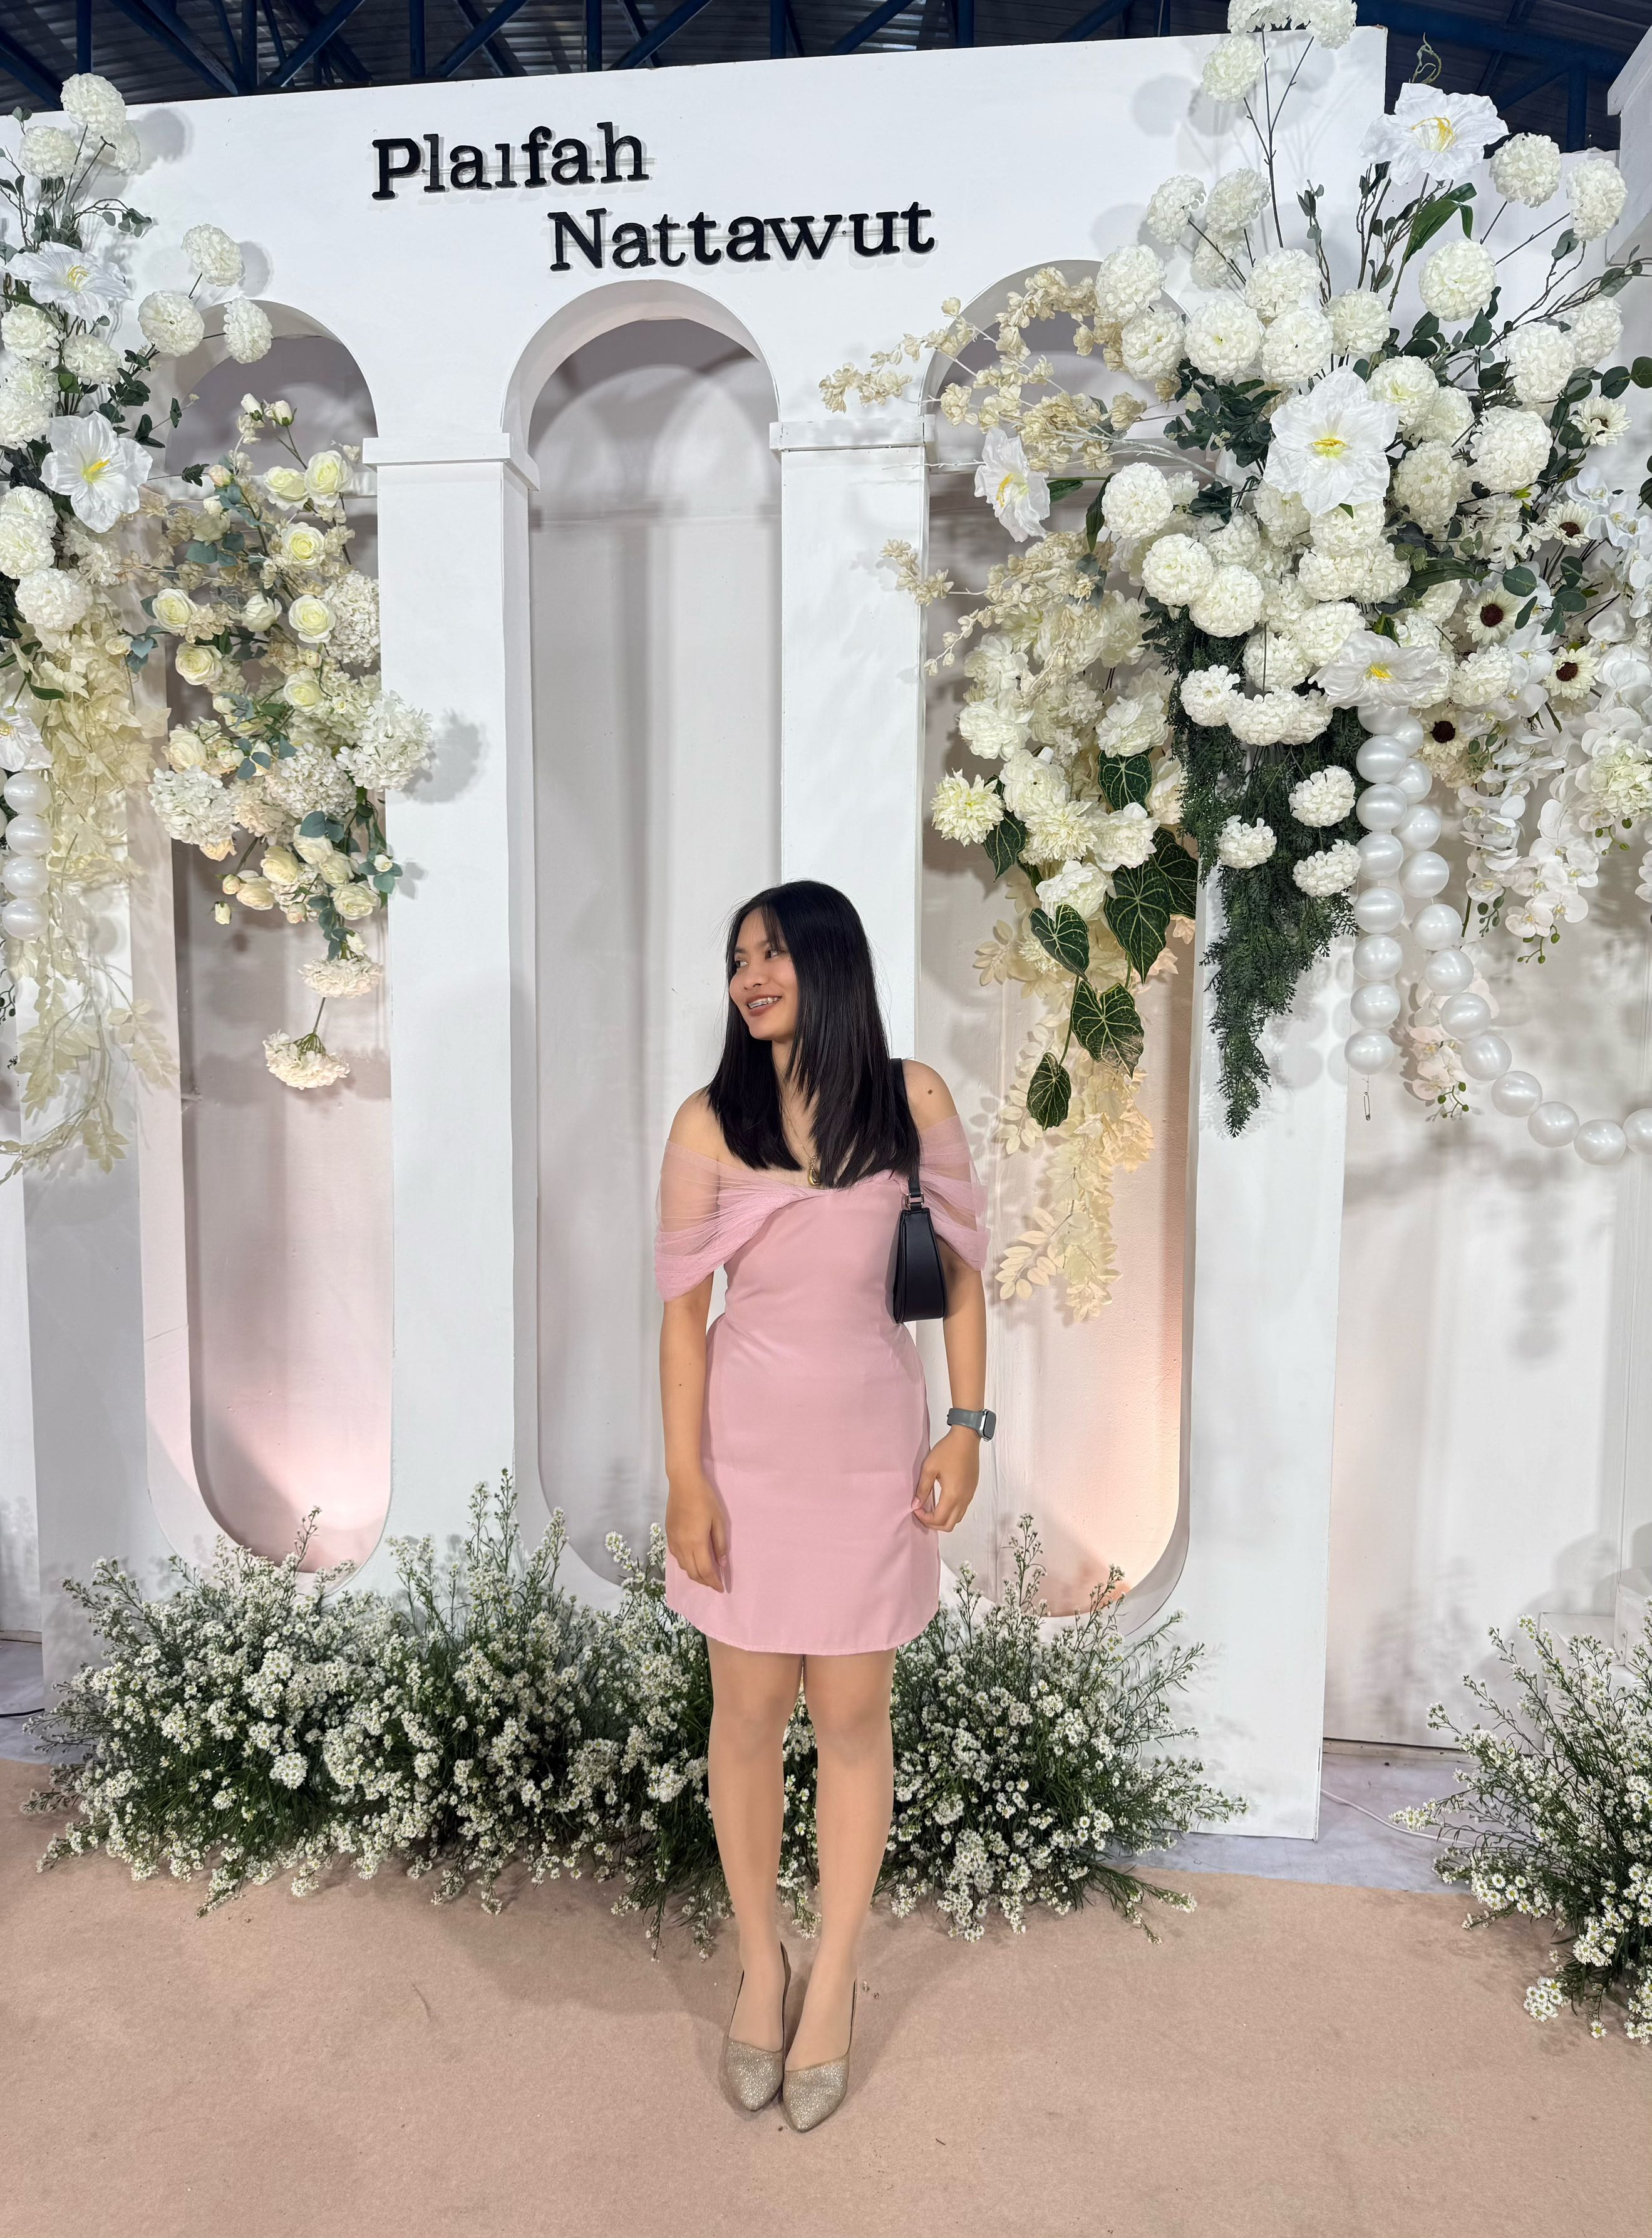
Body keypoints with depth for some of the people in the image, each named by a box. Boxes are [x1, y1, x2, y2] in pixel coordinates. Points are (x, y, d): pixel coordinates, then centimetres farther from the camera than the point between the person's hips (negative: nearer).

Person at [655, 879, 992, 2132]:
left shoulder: (913, 1101, -3)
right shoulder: (712, 1123, -5)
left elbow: (962, 1266, 3)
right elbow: (685, 1311, -4)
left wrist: (968, 1425, -2)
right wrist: (686, 1480, -7)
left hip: (872, 1444, 0)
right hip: (748, 1442, 0)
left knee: (853, 1715, 10)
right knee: (751, 1711, 11)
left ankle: (834, 1987, 29)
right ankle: (760, 1963, 34)